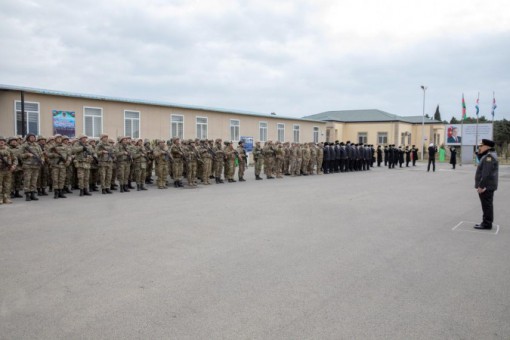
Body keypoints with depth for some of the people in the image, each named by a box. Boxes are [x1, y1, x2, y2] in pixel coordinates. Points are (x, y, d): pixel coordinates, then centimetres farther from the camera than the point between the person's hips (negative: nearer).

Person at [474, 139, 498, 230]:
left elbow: (486, 173, -26)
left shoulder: (489, 157, -20)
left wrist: (481, 186, -25)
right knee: (487, 205, 17)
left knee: (487, 205, -5)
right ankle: (486, 222, 26)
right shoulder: (488, 155, 14)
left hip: (486, 186, -11)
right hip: (487, 186, 11)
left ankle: (487, 224, 0)